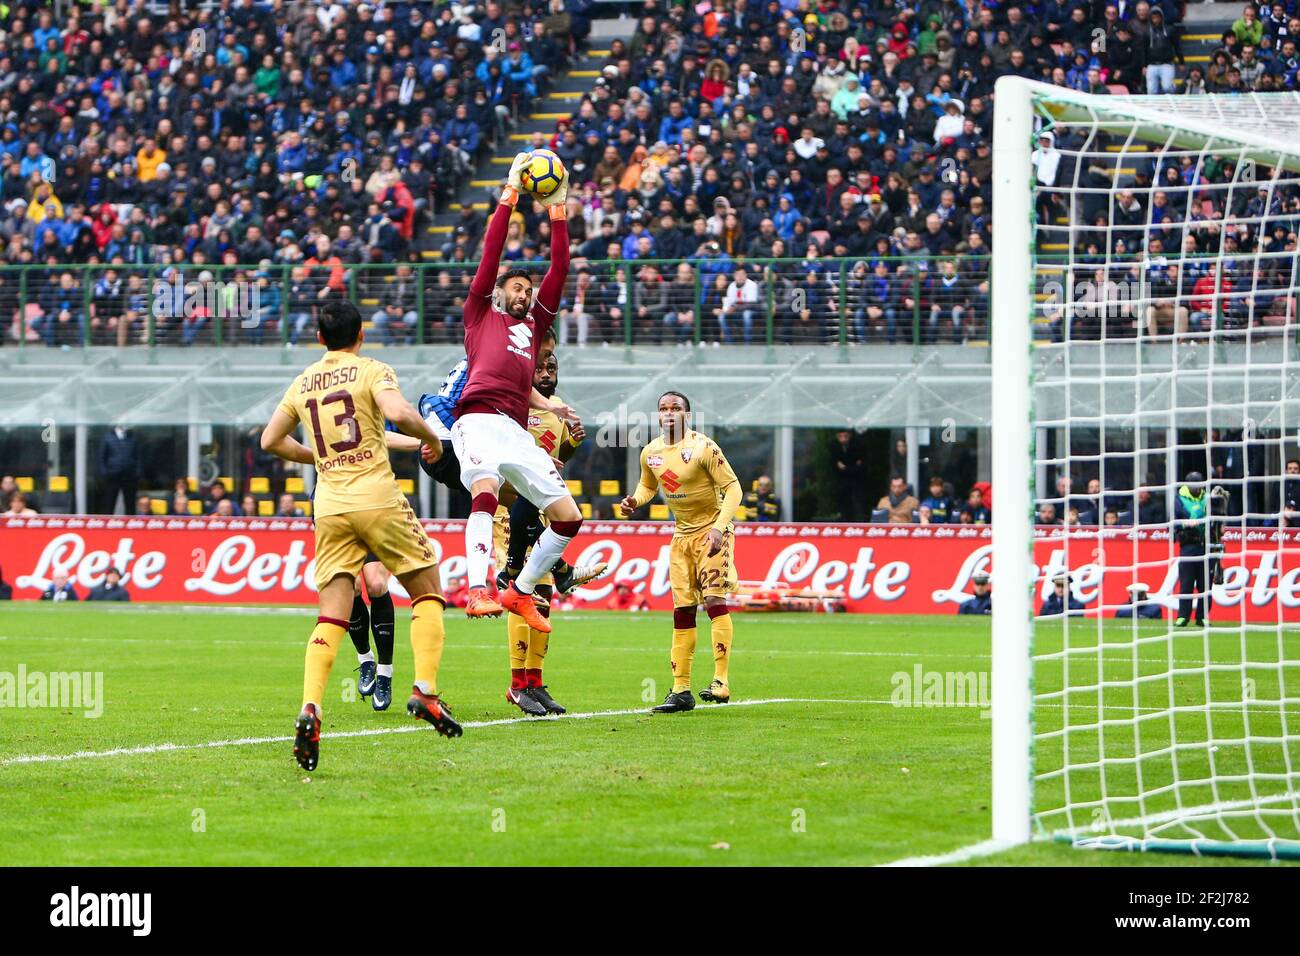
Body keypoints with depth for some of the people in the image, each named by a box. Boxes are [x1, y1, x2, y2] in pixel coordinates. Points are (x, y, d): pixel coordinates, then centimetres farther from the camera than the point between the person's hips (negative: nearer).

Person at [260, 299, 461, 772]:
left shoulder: (303, 383, 14)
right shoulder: (372, 371, -1)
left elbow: (270, 440, 20)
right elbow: (398, 412, -20)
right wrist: (432, 438, -2)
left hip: (329, 506, 4)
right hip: (377, 498, -4)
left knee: (332, 616, 1)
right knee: (427, 591, 11)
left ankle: (309, 710, -17)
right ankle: (425, 691, -4)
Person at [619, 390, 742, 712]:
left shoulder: (704, 448, -16)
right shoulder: (650, 453, 2)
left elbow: (732, 487, -15)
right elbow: (648, 485, 21)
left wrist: (719, 527, -26)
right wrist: (634, 500, -1)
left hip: (712, 531, -6)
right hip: (682, 534, 6)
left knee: (714, 598, -19)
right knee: (682, 610, 5)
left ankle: (721, 682, -20)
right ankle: (681, 690, 8)